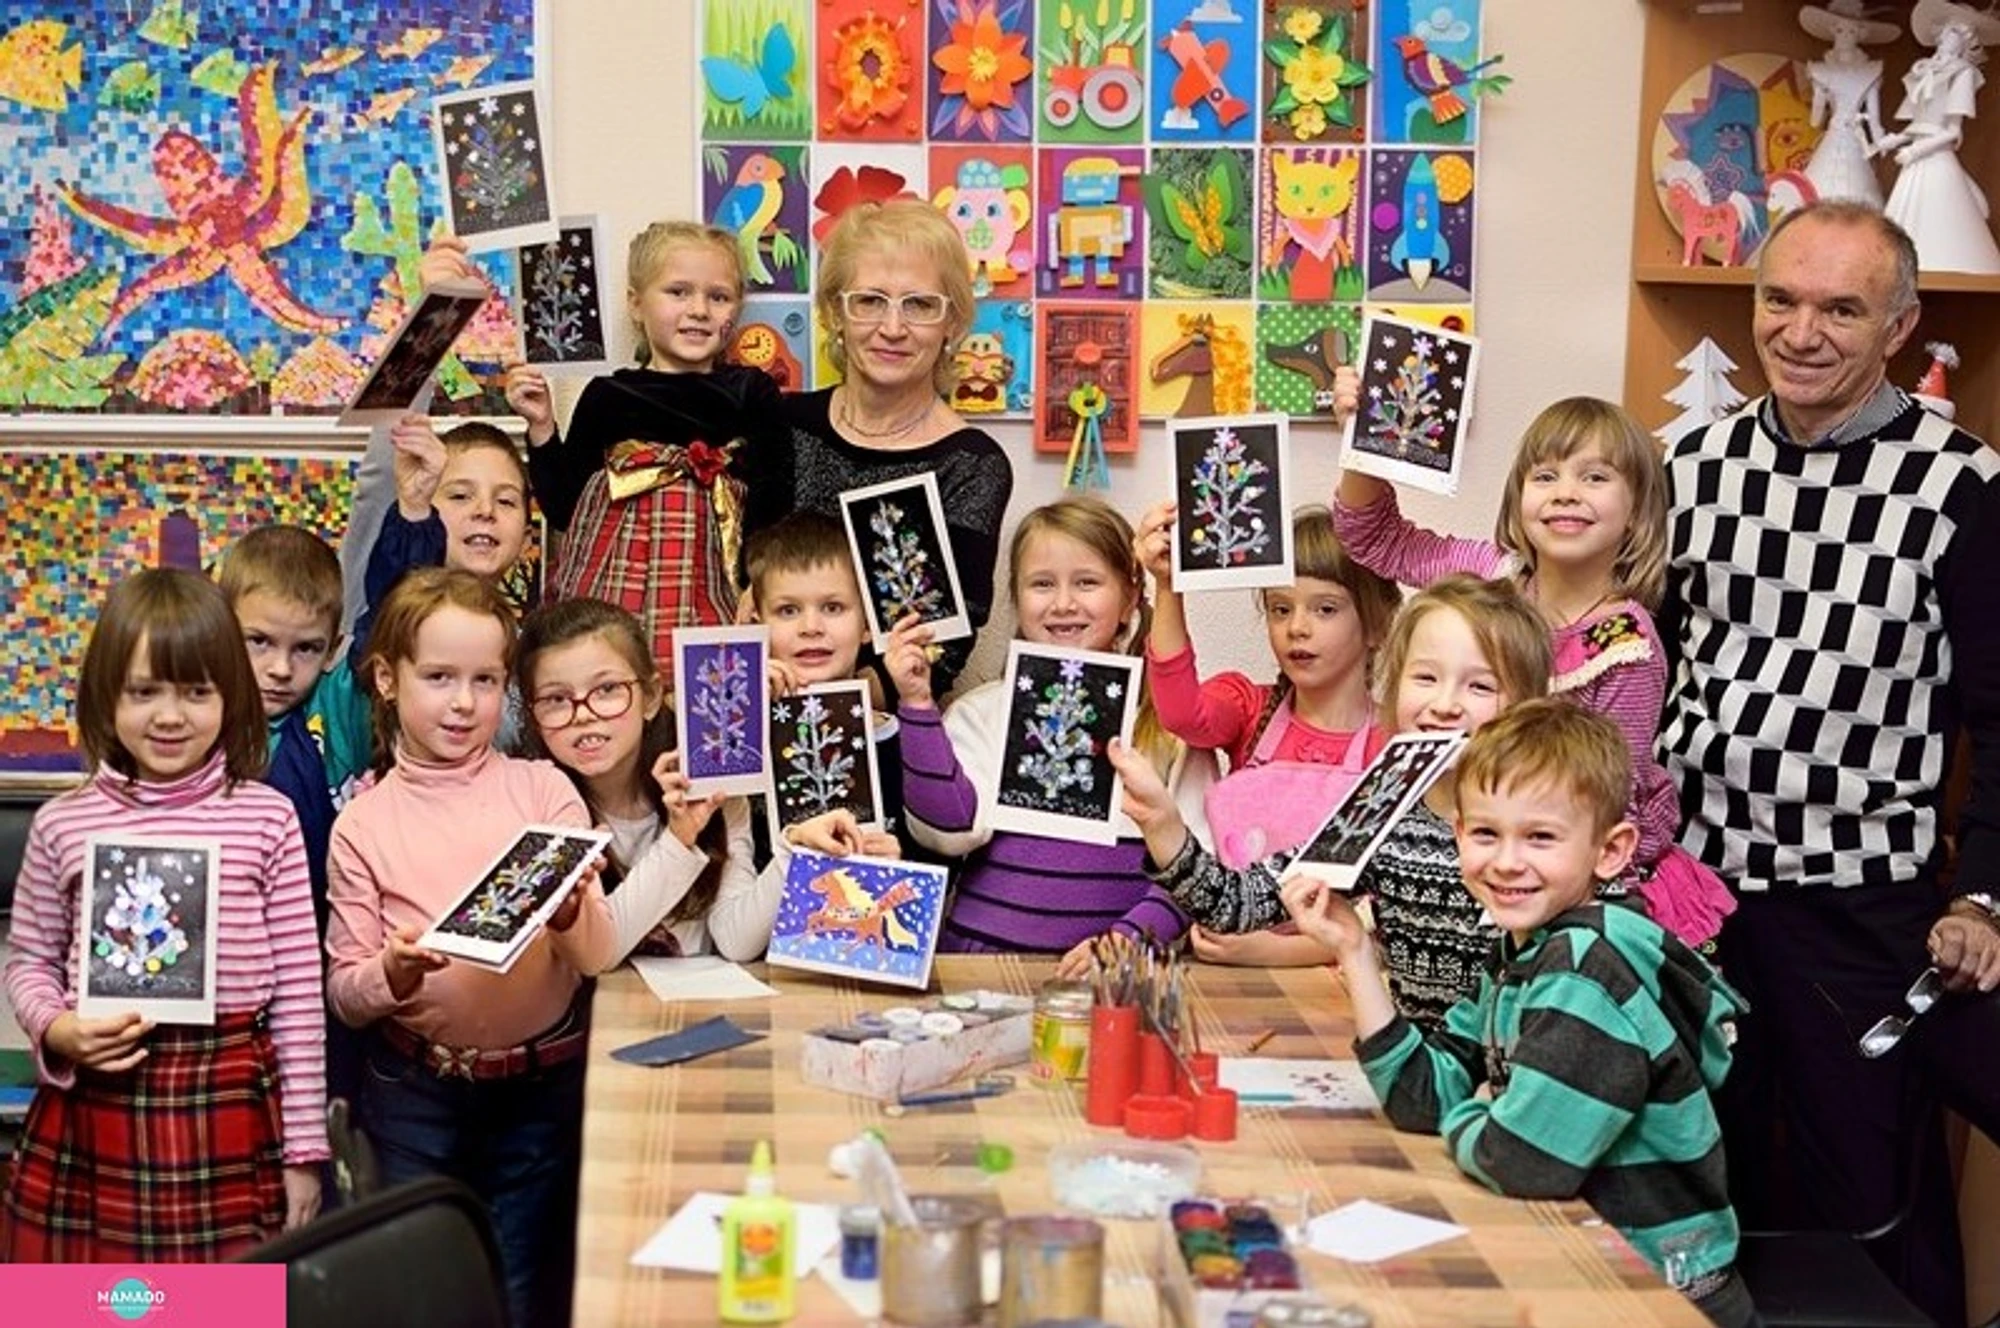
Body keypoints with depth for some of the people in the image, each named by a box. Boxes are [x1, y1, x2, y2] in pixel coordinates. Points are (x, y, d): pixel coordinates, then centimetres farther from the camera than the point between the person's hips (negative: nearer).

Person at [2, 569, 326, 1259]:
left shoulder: (267, 818, -1)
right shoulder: (62, 824, 2)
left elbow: (298, 991, 2)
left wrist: (303, 1149, 3)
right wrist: (56, 1031, -8)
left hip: (230, 1120, -1)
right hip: (91, 1113, 1)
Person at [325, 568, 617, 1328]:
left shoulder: (543, 790, -5)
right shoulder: (362, 825, -4)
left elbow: (601, 955, -9)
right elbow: (344, 996, -1)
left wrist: (570, 915, -30)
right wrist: (393, 975, -22)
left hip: (542, 1084, 0)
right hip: (415, 1093, 0)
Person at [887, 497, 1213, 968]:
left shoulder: (1169, 719, 9)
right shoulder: (985, 712, 11)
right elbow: (951, 830, -2)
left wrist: (1127, 939, -10)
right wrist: (918, 705, -8)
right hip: (982, 959, 1)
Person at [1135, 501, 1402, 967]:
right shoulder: (1249, 707, 9)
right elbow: (1183, 714, -14)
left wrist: (1279, 950, -16)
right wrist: (1166, 590, -25)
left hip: (1328, 973, -2)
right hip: (1227, 956, 2)